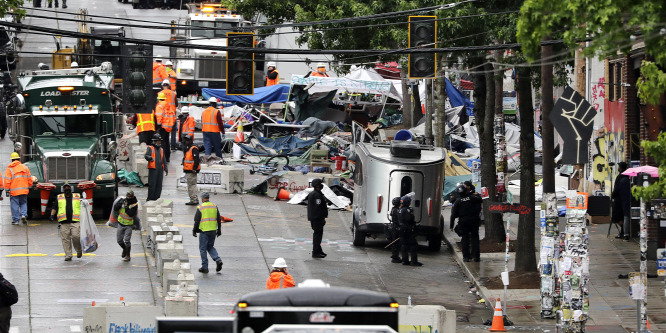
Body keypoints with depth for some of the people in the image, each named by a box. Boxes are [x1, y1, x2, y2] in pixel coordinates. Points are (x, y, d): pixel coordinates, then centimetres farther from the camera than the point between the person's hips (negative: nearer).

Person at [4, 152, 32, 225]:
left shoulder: (10, 169, -3)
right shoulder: (25, 167, 7)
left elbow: (7, 181, -7)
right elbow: (29, 179, 10)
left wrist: (7, 190, -2)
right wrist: (29, 187, 22)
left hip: (14, 191, -3)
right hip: (24, 190, 3)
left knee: (15, 205, 3)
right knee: (23, 203, 15)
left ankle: (15, 220, 4)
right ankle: (23, 215, -8)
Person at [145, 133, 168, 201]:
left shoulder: (161, 150, 24)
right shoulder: (150, 148, 5)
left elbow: (163, 161, 27)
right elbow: (146, 156, -10)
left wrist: (166, 169, 21)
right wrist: (151, 158, -27)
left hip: (160, 169, 6)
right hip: (153, 169, -6)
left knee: (159, 185, 4)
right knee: (152, 184, -9)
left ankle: (156, 198, 9)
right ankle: (150, 198, -5)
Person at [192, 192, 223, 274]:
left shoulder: (200, 208, -8)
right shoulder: (214, 207, 6)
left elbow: (196, 220, -8)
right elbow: (219, 219, 8)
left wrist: (194, 230, 2)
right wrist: (219, 230, 16)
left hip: (204, 231, -5)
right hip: (213, 230, 5)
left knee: (203, 249, 4)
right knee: (210, 247, 19)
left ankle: (205, 267, 5)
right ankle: (218, 260, -2)